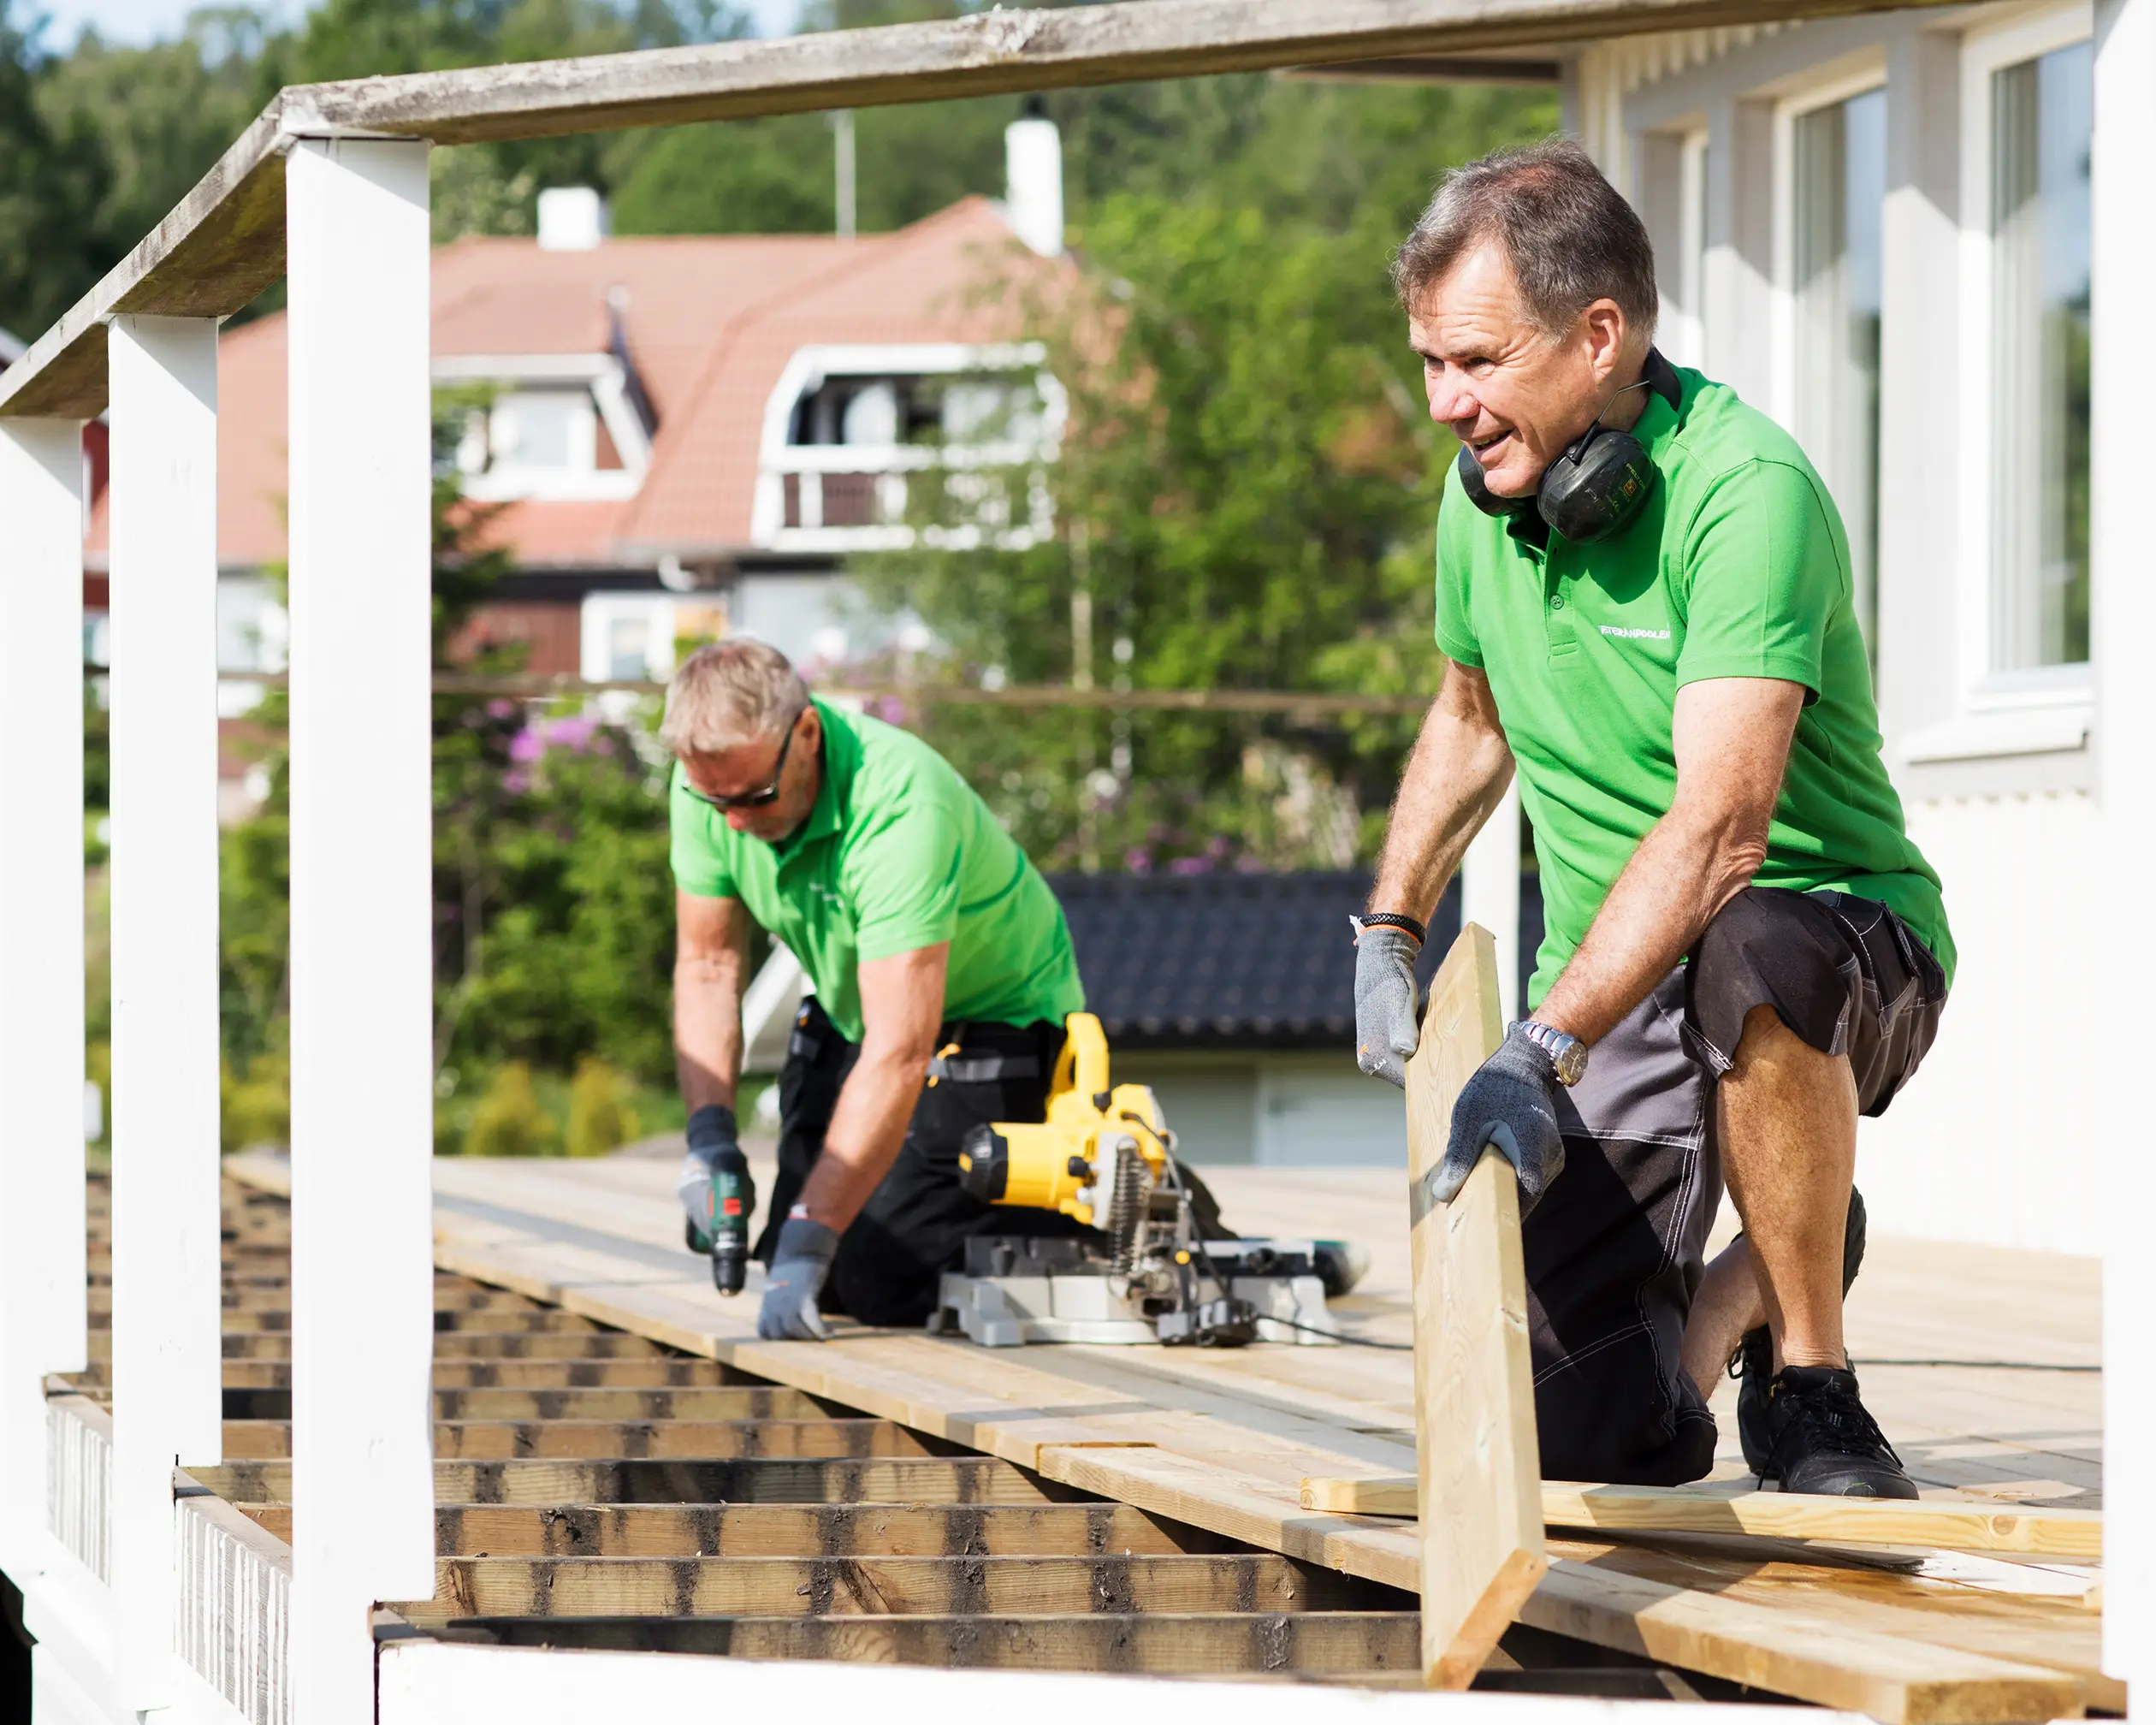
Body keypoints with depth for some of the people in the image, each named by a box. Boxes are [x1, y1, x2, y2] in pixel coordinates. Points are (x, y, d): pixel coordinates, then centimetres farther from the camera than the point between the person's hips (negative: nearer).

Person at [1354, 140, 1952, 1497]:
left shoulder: (1745, 490, -24)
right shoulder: (1489, 486, 1)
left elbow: (1720, 825, -35)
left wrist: (1543, 1055, -43)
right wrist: (1389, 933, 16)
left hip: (1843, 938, -6)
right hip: (1615, 983, 6)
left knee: (1750, 959, -44)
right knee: (1586, 1433, -10)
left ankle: (1808, 1379, -21)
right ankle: (1749, 1282, 26)